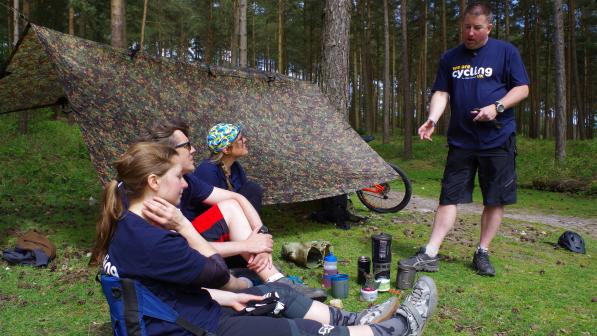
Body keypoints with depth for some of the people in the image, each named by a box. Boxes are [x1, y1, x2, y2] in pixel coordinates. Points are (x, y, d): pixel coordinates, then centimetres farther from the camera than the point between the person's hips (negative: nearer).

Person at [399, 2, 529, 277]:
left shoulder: (506, 52, 2)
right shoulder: (450, 58, 10)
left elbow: (522, 88, 2)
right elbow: (441, 93, 6)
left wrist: (497, 107, -15)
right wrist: (432, 119, -13)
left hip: (498, 139, -1)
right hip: (460, 140, 2)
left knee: (495, 200, 4)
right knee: (449, 197, 1)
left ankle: (482, 253, 19)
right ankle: (429, 255, 2)